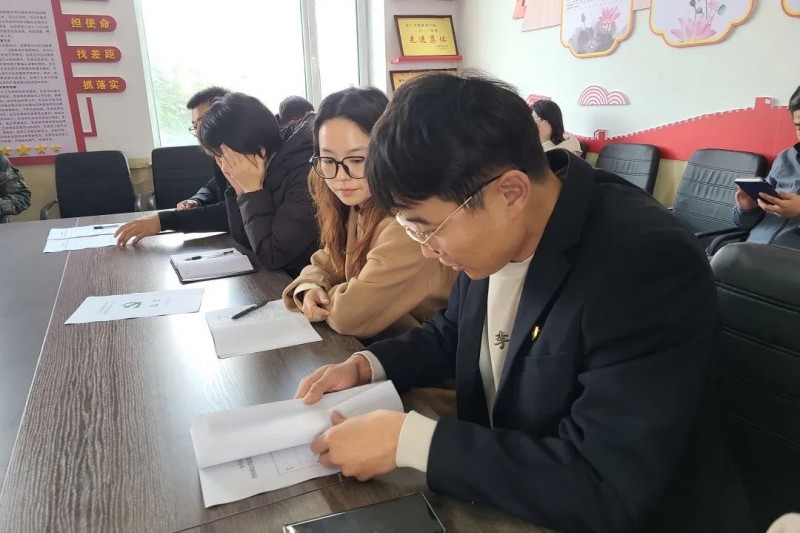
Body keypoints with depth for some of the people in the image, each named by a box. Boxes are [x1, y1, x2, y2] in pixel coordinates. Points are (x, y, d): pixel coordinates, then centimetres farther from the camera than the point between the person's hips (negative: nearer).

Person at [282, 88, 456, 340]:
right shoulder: (358, 206, 1)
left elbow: (351, 314, -24)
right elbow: (325, 265, 10)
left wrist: (325, 298, -6)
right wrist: (311, 290, -9)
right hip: (369, 346, 7)